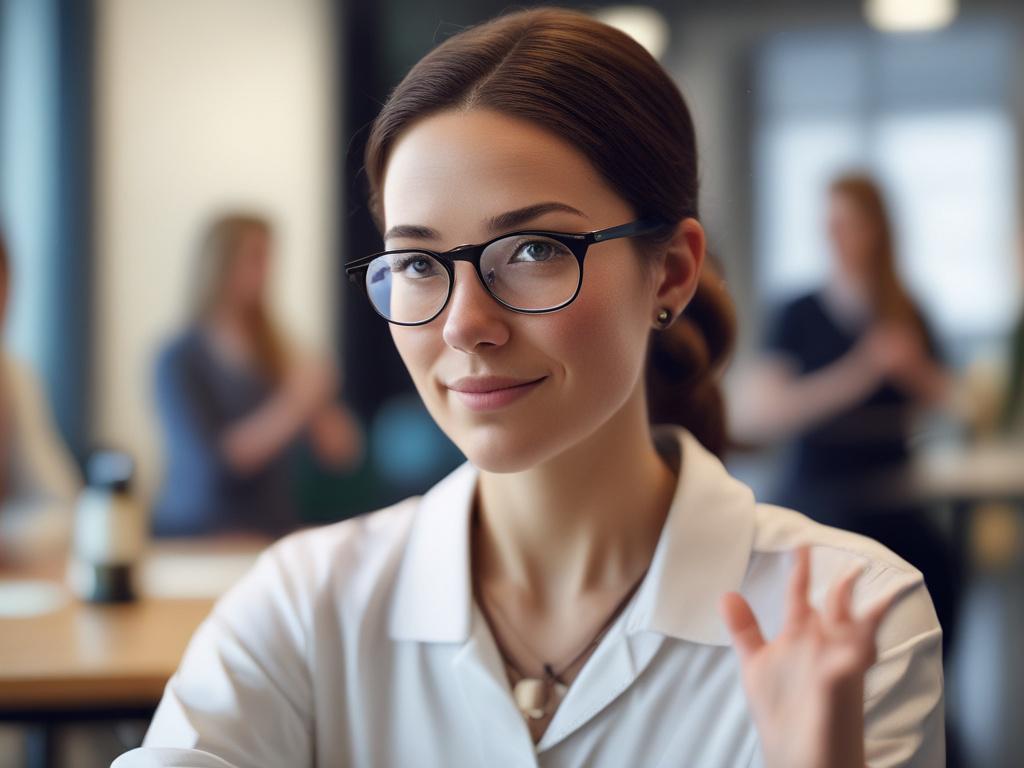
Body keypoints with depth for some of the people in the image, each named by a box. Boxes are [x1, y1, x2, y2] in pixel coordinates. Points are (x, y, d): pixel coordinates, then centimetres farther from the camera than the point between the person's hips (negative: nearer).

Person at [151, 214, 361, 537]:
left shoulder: (276, 356, 11)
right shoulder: (180, 361, -5)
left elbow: (342, 452, 8)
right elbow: (215, 462, -17)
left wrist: (315, 400, -9)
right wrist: (293, 403, -15)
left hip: (275, 535, 5)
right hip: (197, 540, -5)